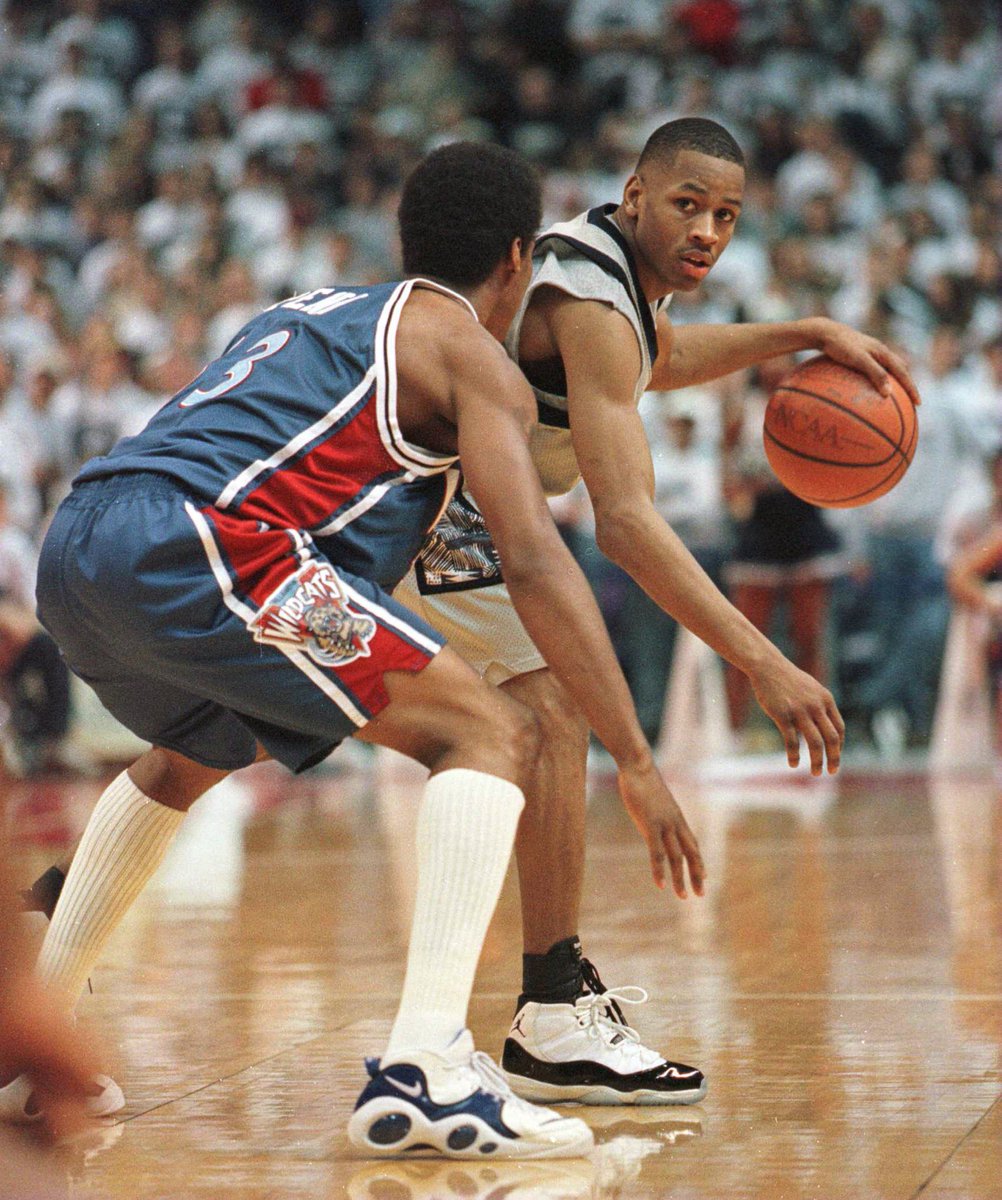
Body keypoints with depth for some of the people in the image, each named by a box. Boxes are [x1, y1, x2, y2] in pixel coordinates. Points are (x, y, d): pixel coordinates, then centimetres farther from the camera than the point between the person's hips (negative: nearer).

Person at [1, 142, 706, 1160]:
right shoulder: (471, 357, 9)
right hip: (191, 548, -8)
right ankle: (424, 1068, -20)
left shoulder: (318, 311, 33)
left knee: (188, 755, 38)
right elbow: (533, 563, -2)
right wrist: (635, 760, -2)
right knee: (491, 735, -4)